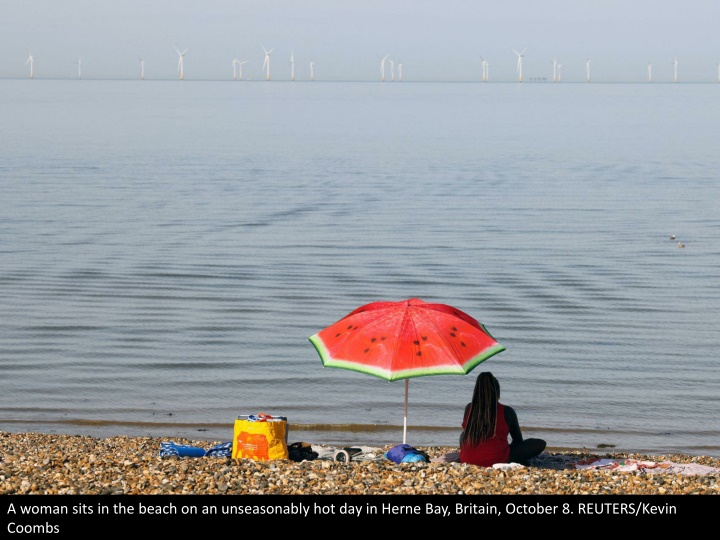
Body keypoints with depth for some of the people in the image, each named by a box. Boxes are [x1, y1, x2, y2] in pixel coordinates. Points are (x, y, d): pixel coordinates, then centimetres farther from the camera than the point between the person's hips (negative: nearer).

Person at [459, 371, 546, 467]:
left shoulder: (468, 409, 2)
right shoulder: (507, 412, -6)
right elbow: (518, 440, 7)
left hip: (468, 459, 3)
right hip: (496, 461, -3)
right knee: (540, 444, 2)